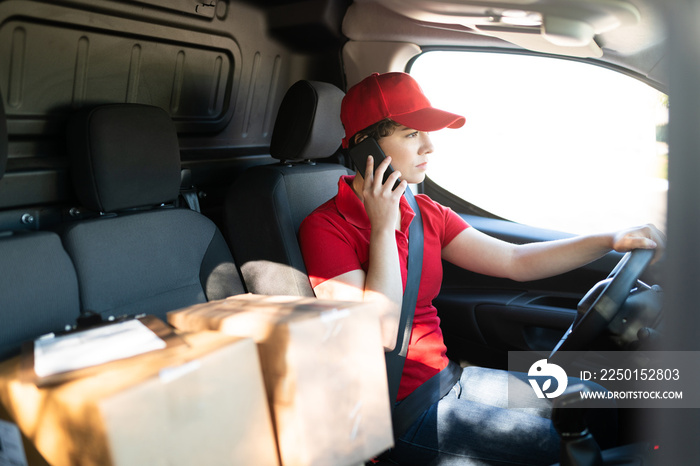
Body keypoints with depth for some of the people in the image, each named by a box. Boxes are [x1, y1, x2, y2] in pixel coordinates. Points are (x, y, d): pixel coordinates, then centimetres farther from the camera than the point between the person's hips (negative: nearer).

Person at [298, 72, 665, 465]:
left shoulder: (427, 214, 6)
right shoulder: (325, 228, -16)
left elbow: (516, 262, 3)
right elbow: (379, 336, -24)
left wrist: (612, 240, -7)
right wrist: (383, 229, -22)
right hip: (401, 411, -7)